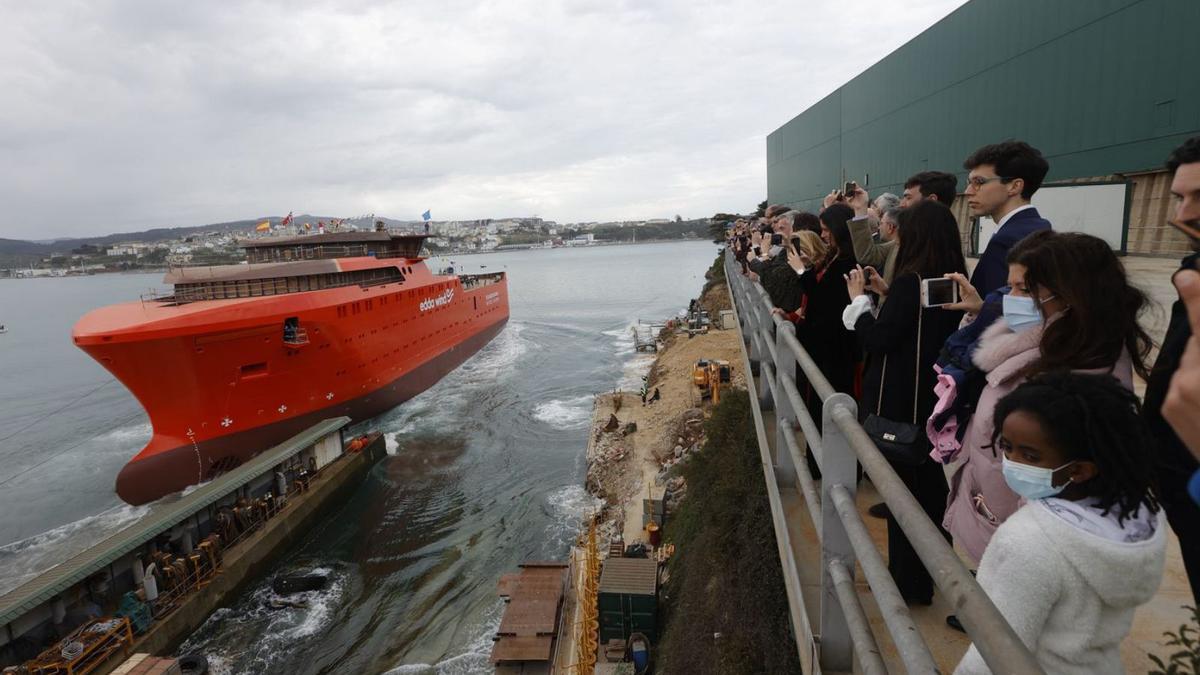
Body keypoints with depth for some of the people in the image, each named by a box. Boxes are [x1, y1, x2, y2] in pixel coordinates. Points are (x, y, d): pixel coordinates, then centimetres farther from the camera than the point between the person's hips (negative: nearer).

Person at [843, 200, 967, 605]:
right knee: (930, 483, 21)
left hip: (900, 403, -8)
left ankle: (910, 581, 19)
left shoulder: (910, 283, -20)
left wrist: (859, 298, -8)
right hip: (934, 400, 8)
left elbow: (876, 339, -20)